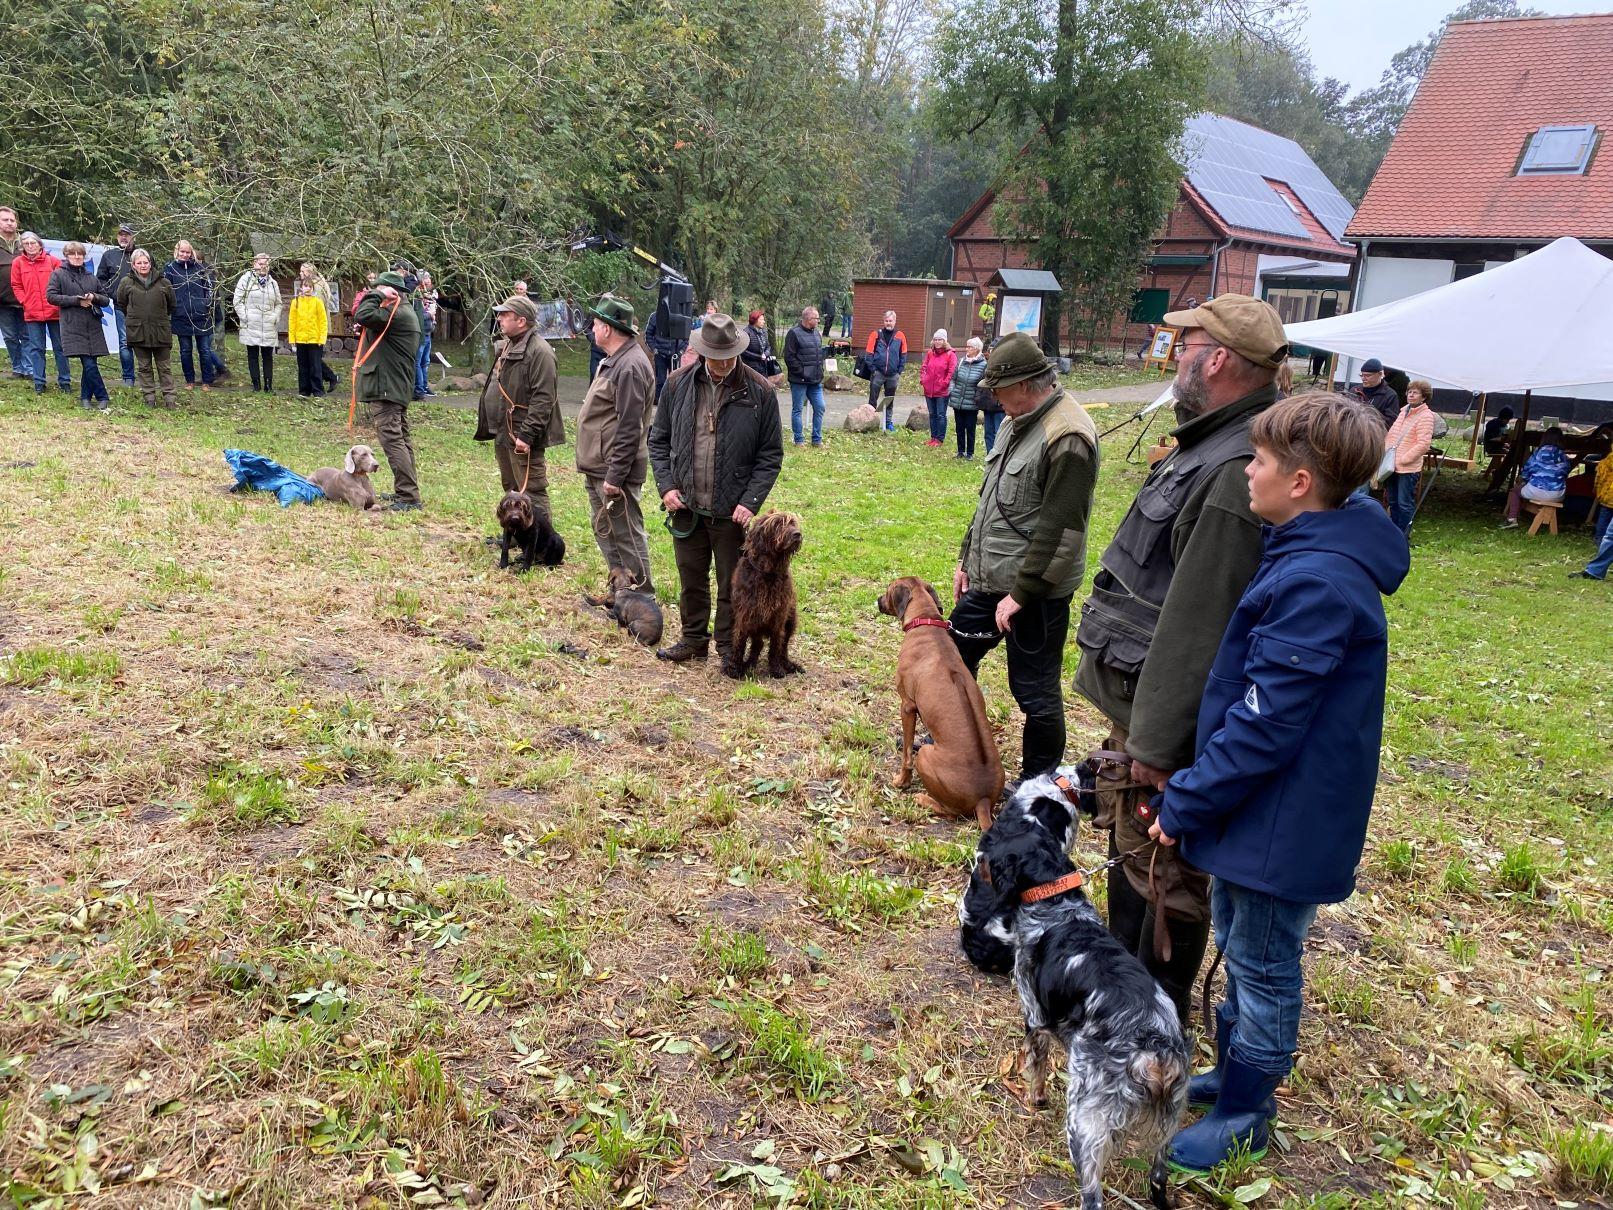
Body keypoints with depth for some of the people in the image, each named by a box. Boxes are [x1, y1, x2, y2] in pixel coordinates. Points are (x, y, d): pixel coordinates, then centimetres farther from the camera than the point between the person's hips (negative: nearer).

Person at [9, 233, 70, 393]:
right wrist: (25, 302, -3)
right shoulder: (18, 263, 5)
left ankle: (64, 381, 13)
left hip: (55, 311, -1)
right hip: (32, 313, 1)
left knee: (60, 347, 6)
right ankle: (39, 383, 9)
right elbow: (16, 286, 8)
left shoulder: (52, 261, 1)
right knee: (36, 348, 5)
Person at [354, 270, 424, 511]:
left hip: (385, 389, -11)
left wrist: (377, 294, -13)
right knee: (401, 439, 14)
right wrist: (363, 360, 12)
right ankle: (407, 493, 20)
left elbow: (363, 316, -27)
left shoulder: (396, 314, -16)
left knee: (392, 440, -11)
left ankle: (408, 497, -13)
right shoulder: (405, 313, 18)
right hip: (398, 388, 11)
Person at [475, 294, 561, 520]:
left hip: (522, 436, -10)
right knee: (511, 489, 20)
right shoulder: (505, 347, 15)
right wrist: (491, 426, 20)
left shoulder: (539, 351, -17)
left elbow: (543, 399, -23)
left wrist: (526, 435, -26)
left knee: (532, 494, -7)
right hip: (503, 434, 10)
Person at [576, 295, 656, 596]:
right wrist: (600, 470, 18)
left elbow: (629, 429, -23)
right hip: (597, 469, 11)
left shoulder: (630, 366, -19)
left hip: (615, 471, -11)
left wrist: (615, 476, -23)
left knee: (628, 537, -2)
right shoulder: (614, 360, 14)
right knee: (604, 530, 18)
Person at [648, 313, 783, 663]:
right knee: (691, 579, 15)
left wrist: (751, 501, -12)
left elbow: (770, 455, -3)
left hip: (732, 512, -2)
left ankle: (729, 648, 23)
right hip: (686, 506, 3)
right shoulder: (678, 384, 0)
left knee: (732, 585, 8)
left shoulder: (760, 392, -7)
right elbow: (659, 440, 9)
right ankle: (693, 639, 32)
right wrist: (666, 486, -3)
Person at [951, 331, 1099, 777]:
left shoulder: (1068, 438, -22)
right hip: (989, 580, 10)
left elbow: (1059, 531, -24)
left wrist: (1020, 593, -20)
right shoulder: (1020, 422, 9)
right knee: (956, 655, 21)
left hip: (1034, 593, -10)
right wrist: (968, 556, 17)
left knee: (1035, 690, 3)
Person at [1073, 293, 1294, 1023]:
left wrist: (1158, 739, -24)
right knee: (1128, 844, 25)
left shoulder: (1237, 472, -26)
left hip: (1171, 718, -11)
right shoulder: (1210, 447, 9)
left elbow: (1198, 625, -28)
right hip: (1137, 698, 11)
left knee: (1166, 868, 7)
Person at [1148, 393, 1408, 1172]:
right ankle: (1231, 1076, 43)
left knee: (1262, 966, 9)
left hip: (1283, 819, -9)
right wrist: (1195, 793, 15)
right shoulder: (1313, 556, 3)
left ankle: (1241, 1122, 29)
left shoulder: (1315, 583, -29)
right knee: (1238, 945, 24)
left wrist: (1186, 804, -16)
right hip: (1262, 807, 9)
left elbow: (1263, 726, -27)